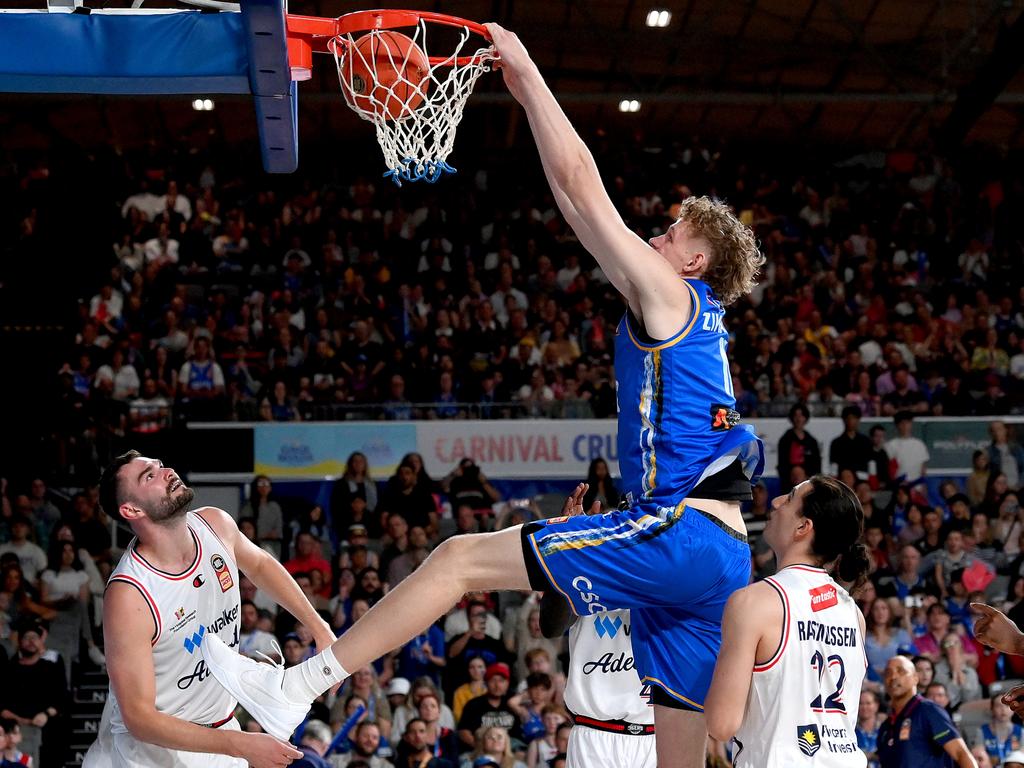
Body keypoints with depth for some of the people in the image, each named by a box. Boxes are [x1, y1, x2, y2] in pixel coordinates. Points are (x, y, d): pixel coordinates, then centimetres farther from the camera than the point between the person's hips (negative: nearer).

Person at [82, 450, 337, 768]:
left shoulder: (216, 525, -10)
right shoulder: (127, 596, -29)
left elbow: (259, 564, 15)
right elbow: (139, 718, -26)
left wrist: (319, 628, 10)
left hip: (221, 727, 6)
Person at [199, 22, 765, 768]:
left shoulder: (670, 294, 3)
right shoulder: (702, 326, 29)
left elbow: (581, 188, 1)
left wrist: (528, 73, 6)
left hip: (678, 533, -10)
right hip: (722, 558, 10)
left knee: (463, 558, -9)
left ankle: (296, 687, -12)